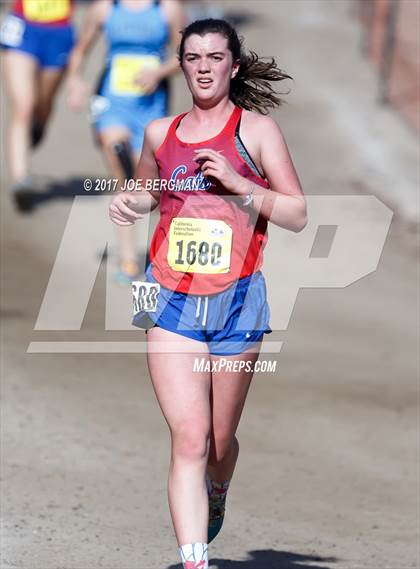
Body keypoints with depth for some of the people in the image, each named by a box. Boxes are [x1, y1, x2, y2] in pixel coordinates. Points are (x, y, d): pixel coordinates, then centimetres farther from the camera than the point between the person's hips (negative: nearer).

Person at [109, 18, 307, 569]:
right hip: (173, 299, 1)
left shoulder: (257, 129, 0)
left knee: (219, 441, 11)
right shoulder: (161, 133, 11)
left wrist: (237, 183, -15)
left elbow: (298, 215, -3)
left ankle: (216, 498, 46)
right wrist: (128, 204, 7)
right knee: (189, 439, -13)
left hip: (237, 300, -1)